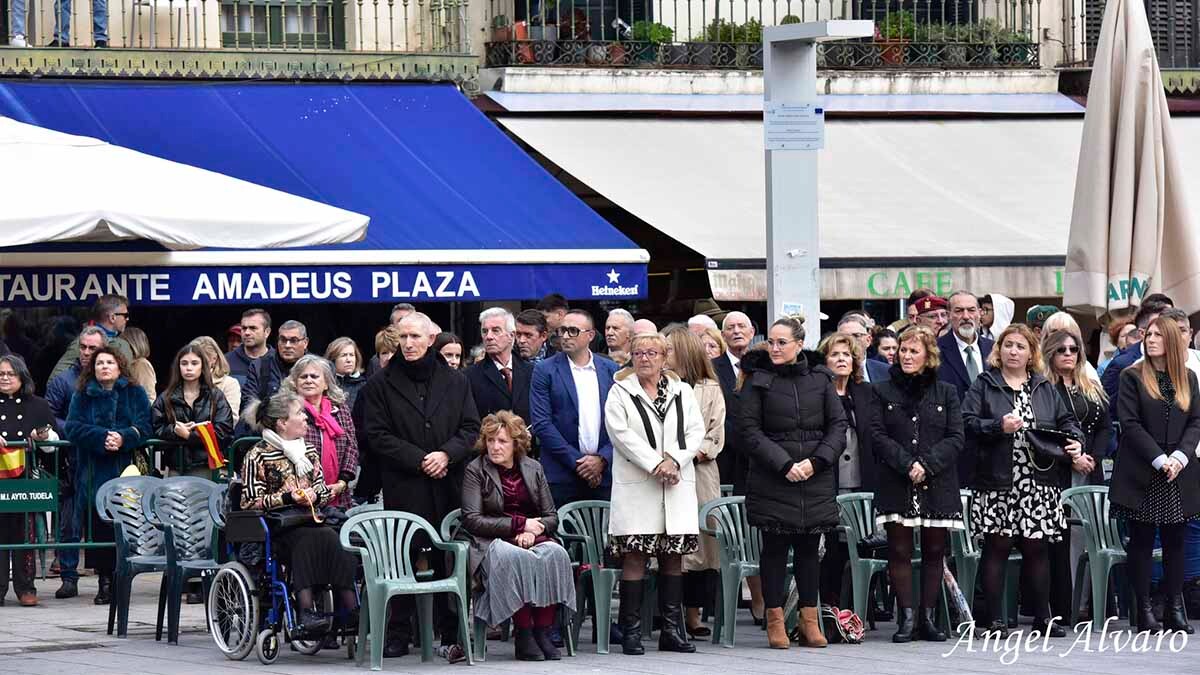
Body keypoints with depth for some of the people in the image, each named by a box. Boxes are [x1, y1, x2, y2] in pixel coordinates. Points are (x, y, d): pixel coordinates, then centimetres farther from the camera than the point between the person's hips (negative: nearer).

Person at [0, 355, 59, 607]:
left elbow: (57, 438, 15)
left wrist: (45, 437, -6)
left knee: (26, 531, 0)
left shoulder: (38, 406, 13)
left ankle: (25, 588, 5)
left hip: (28, 478, 0)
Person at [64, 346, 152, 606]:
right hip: (94, 473, 1)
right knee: (100, 524, -7)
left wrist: (123, 438, -18)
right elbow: (73, 428, 1)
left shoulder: (136, 394, 13)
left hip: (127, 470, -1)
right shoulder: (82, 396, 14)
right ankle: (104, 581, -4)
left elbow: (144, 427, 2)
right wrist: (102, 438, -15)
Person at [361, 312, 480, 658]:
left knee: (448, 561, 1)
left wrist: (447, 454, -9)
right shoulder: (381, 385, 6)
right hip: (403, 487, -2)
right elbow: (378, 435, -1)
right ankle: (398, 636, 2)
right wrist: (420, 460, -10)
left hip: (447, 485, 2)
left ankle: (452, 633, 6)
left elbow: (471, 428, 10)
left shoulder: (456, 382, 13)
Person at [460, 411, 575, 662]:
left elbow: (551, 517, 14)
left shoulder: (533, 468, 14)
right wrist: (520, 525, -12)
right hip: (492, 542, -4)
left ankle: (543, 631, -29)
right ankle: (523, 635, -31)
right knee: (518, 558, -38)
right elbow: (472, 520, -7)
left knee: (555, 553, -31)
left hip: (533, 538, 4)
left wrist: (534, 530, -10)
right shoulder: (475, 470, 3)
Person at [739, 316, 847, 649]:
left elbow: (838, 426, 5)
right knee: (775, 548, 0)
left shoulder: (820, 381, 8)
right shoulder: (758, 382, 1)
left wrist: (816, 462, -10)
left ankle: (809, 619, 12)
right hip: (772, 481, -2)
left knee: (808, 548, 7)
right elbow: (750, 431, -4)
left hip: (816, 481, 2)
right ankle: (775, 620, 5)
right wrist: (784, 464, -14)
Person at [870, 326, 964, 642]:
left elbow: (955, 438, 2)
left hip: (937, 483, 1)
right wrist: (907, 465, -13)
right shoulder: (883, 392, 8)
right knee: (900, 550, -5)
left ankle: (927, 617, 9)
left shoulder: (946, 393, 10)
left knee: (934, 550, 3)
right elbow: (877, 435, 0)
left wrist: (927, 464, -12)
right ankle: (906, 617, -2)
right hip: (897, 484, -1)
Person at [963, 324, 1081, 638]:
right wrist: (998, 427, -17)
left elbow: (1065, 421, 17)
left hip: (1039, 484, 3)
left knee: (1037, 549, 4)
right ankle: (993, 620, 2)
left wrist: (1073, 441, -2)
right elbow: (968, 423, -3)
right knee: (997, 547, -2)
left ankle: (1042, 618, 11)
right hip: (997, 483, -3)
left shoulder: (1045, 388, 16)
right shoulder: (983, 386, 5)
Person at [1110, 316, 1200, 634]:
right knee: (1142, 542, 0)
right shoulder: (1132, 377, 1)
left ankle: (1175, 609, 8)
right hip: (1142, 475, -3)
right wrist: (1160, 459, -15)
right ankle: (1144, 611, 3)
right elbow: (1130, 423, -7)